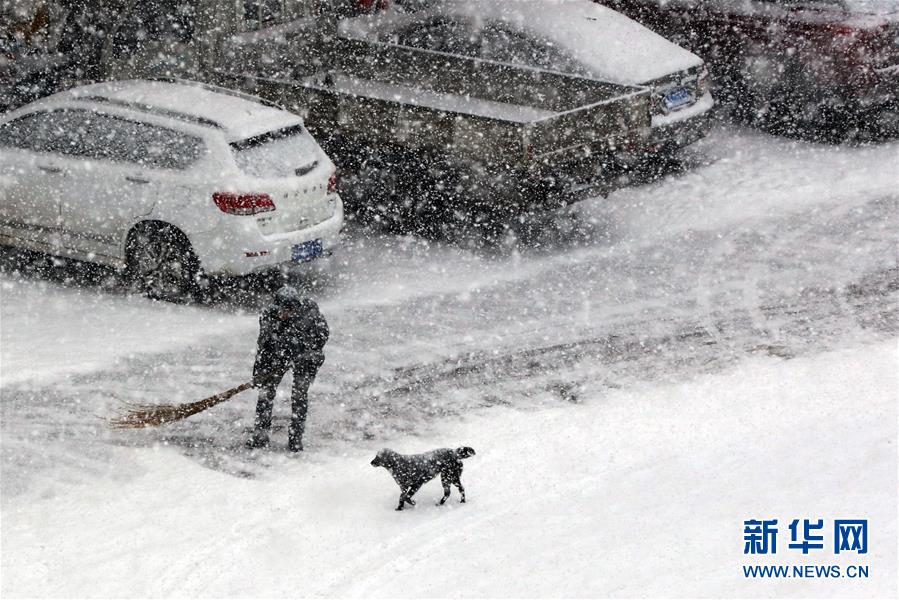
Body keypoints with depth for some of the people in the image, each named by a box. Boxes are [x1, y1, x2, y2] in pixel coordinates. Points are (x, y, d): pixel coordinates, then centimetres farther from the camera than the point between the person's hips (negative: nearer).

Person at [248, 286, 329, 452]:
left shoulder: (309, 311, -26)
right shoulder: (269, 316, -22)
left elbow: (323, 333, -11)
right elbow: (263, 345, -12)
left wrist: (311, 353, -19)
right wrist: (259, 371, -16)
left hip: (305, 355, -2)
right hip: (278, 353, 2)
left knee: (299, 395, -9)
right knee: (266, 391, -5)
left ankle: (296, 438, 1)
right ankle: (260, 435, 4)